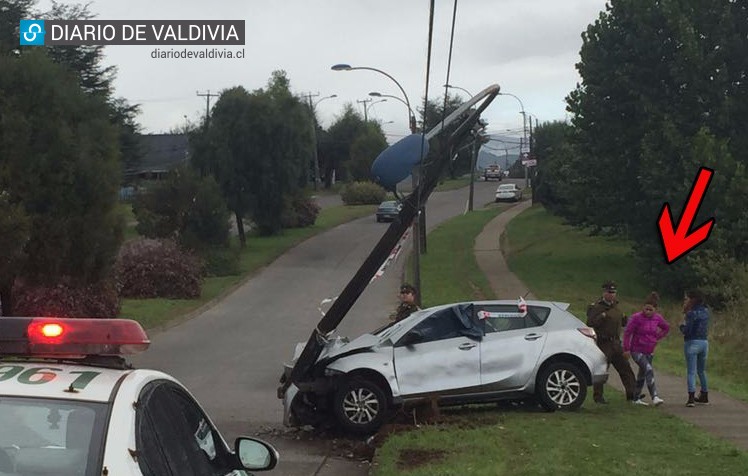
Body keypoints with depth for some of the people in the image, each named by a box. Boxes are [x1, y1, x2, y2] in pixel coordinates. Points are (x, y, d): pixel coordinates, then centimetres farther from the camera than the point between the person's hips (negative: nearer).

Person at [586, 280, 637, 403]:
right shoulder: (597, 307, -7)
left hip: (616, 343, 7)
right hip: (603, 343, -7)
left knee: (625, 369, 6)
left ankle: (631, 394, 10)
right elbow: (590, 323, -19)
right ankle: (598, 396, 6)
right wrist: (602, 316, -25)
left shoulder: (615, 306, 16)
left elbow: (622, 323, 25)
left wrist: (623, 318, 4)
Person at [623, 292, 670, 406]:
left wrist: (658, 338, 7)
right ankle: (655, 397, -31)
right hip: (637, 351, -6)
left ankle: (637, 398, 28)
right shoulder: (636, 318, -16)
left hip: (649, 352, 6)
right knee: (649, 370, -24)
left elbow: (666, 328, 18)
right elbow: (627, 333, -11)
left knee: (642, 374, 15)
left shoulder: (658, 318, -1)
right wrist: (626, 349, -11)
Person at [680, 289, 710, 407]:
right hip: (704, 342, 7)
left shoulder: (692, 313, -14)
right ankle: (704, 396, 28)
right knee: (702, 371, 21)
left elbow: (687, 331, -19)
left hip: (692, 343, -7)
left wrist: (682, 325, 3)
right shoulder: (705, 312, 8)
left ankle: (691, 398, -15)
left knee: (691, 372, -6)